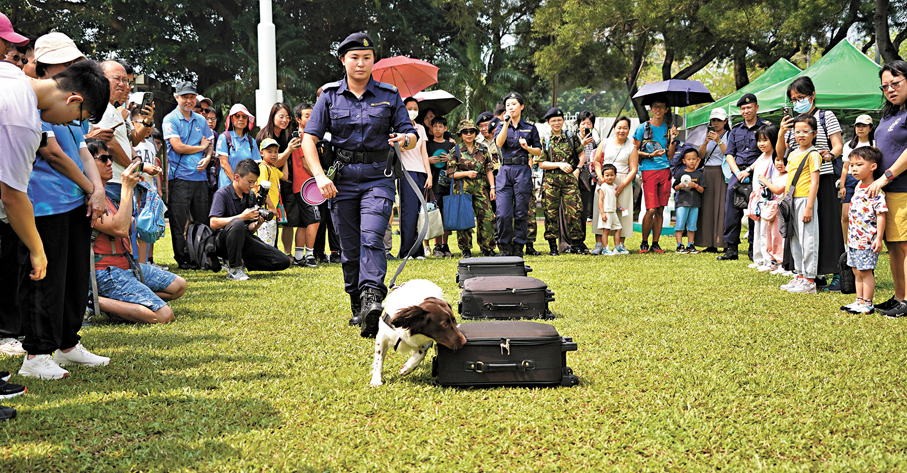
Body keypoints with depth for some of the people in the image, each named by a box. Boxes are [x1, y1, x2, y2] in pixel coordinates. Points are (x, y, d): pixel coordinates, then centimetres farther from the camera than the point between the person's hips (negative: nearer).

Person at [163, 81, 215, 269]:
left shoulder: (200, 120, 15)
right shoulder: (170, 119, -2)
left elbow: (209, 144, 19)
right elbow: (178, 147, -11)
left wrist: (207, 158, -2)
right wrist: (201, 147, 0)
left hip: (200, 176, 5)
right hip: (179, 177, -5)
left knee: (202, 220, 7)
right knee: (180, 221, -2)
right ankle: (182, 259, 5)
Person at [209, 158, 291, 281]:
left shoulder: (251, 196, 11)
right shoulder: (222, 194, -8)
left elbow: (250, 229, 12)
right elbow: (213, 223, -21)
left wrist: (257, 223, -12)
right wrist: (242, 217, -23)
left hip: (244, 240, 6)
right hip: (223, 241, -6)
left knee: (283, 261, -7)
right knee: (237, 223, -41)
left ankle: (240, 261, 2)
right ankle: (234, 269, -27)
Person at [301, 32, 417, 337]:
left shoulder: (389, 95, 5)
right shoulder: (329, 95, 6)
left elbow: (411, 136, 6)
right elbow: (309, 139, 2)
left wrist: (406, 139, -20)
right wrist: (320, 176, -12)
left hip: (377, 178, -1)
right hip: (341, 180, 2)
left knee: (371, 237, -21)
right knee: (349, 248, 5)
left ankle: (372, 298, -33)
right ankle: (358, 307, 17)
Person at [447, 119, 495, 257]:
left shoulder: (482, 149, 12)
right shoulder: (456, 151, 3)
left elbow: (488, 170, 14)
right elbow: (451, 173, 0)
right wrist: (466, 173, -14)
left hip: (480, 189, 3)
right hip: (462, 189, -3)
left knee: (487, 217, -4)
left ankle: (487, 248, 9)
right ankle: (465, 250, 9)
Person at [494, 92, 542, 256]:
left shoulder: (530, 127, 9)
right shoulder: (501, 125, 11)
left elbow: (539, 151, 10)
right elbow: (499, 143, -9)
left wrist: (527, 148, -9)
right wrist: (506, 123, -14)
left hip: (522, 171, -1)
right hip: (505, 171, 1)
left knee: (521, 213, 1)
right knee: (502, 213, -8)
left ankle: (518, 249, 10)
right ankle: (504, 248, 5)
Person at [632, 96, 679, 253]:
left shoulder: (669, 129, 13)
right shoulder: (643, 128, 5)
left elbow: (670, 156, 10)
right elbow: (634, 150, 5)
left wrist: (673, 139, -4)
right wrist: (650, 155, -9)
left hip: (665, 171, 3)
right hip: (649, 171, -3)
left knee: (660, 209, 3)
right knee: (651, 209, -10)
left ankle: (655, 243, 11)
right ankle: (644, 243, 4)